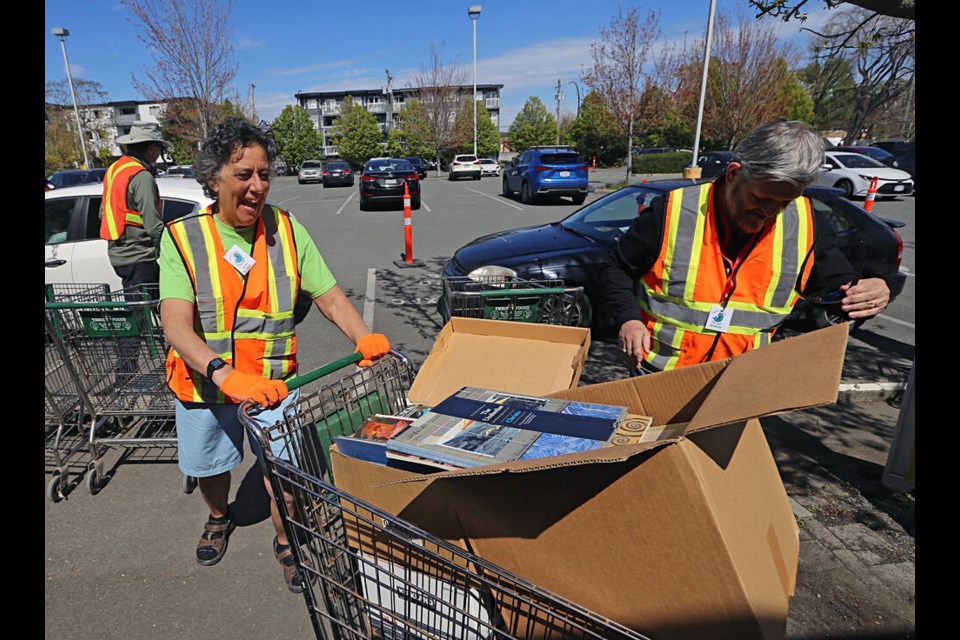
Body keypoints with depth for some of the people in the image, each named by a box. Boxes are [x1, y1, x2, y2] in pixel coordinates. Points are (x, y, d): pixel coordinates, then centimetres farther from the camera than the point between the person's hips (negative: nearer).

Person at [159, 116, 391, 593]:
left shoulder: (286, 230, -9)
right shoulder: (183, 238, -15)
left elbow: (329, 295, -9)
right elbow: (176, 325, -25)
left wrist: (364, 339, -28)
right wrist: (224, 374, -43)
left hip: (273, 380, 0)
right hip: (204, 380, 1)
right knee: (207, 466, 22)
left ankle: (286, 543, 32)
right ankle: (219, 518, 56)